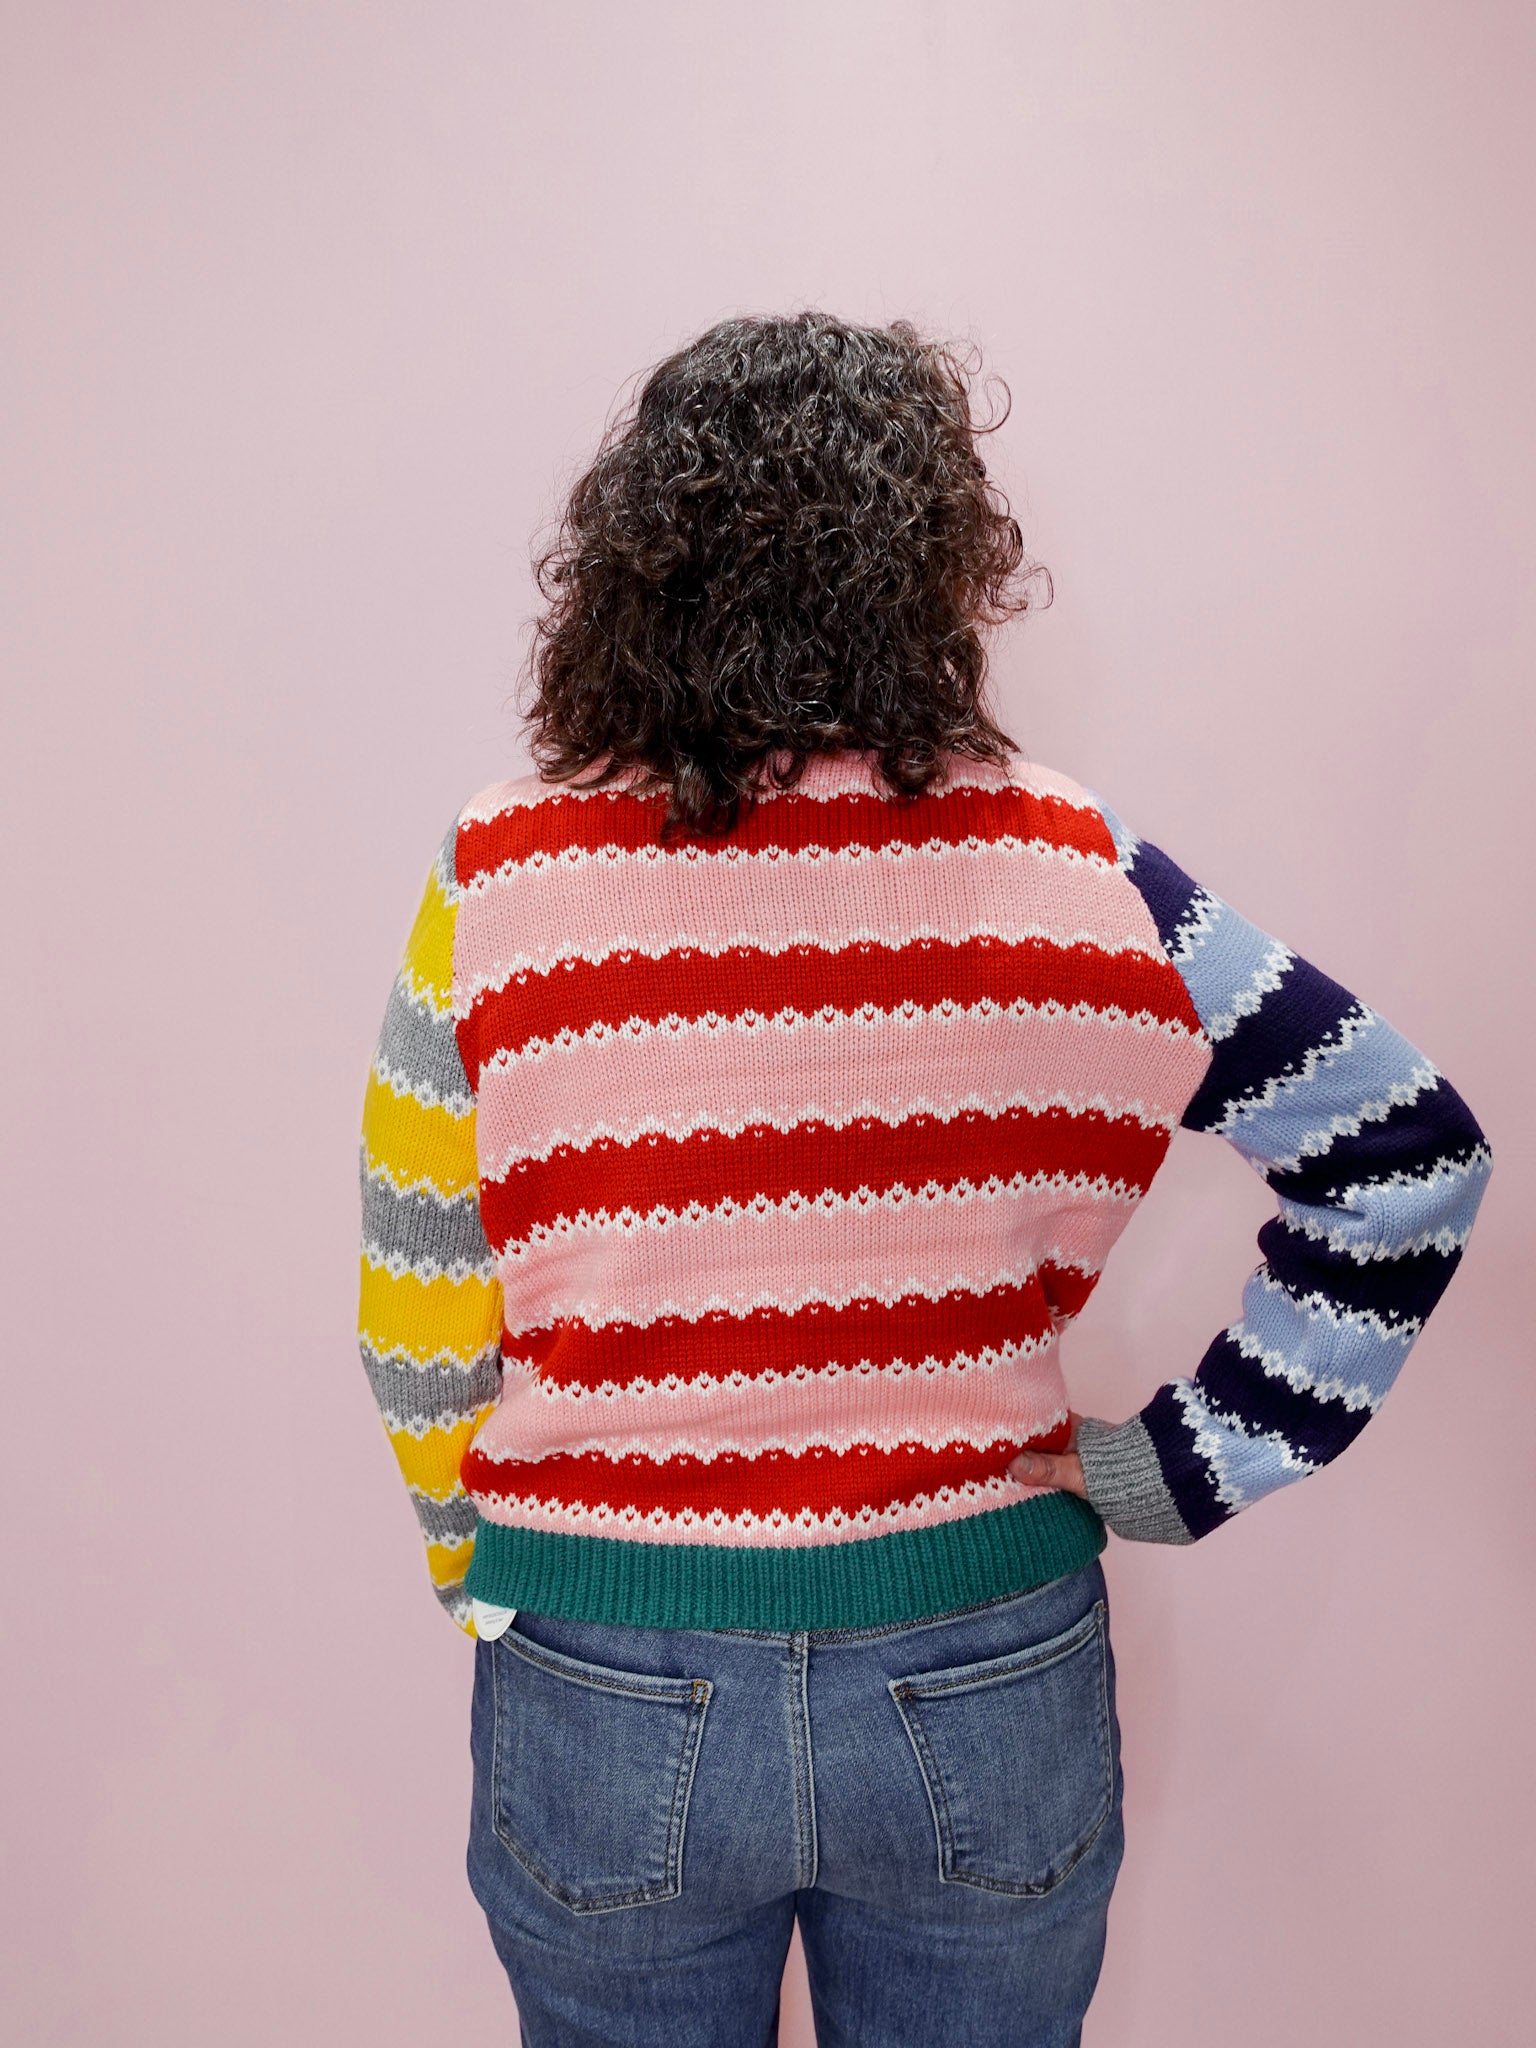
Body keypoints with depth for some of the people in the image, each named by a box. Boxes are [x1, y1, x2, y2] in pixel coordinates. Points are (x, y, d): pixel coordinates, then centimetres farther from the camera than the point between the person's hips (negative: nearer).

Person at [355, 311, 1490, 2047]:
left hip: (607, 1702, 0)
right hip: (993, 1695, 1)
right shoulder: (1067, 867, -12)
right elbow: (1409, 1153, -5)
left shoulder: (502, 879, -14)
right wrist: (1189, 1469, -1)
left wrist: (483, 1568, 11)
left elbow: (418, 1321, -6)